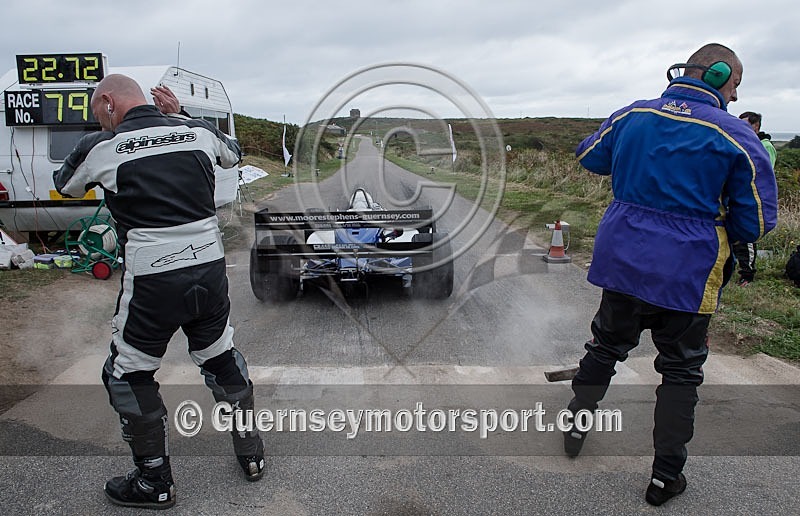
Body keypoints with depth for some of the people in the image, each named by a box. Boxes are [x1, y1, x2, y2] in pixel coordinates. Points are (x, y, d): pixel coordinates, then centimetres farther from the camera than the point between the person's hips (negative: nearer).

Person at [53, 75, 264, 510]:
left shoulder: (101, 148, -5)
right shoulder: (199, 132, 4)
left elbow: (64, 185, 16)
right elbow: (232, 153, 27)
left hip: (152, 284, -4)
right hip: (210, 273, 4)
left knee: (128, 375, 16)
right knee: (222, 360, 23)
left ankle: (155, 483, 26)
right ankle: (251, 454, 36)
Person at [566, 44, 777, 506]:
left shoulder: (631, 115, 0)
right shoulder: (737, 137, -10)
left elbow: (588, 158, 16)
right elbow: (757, 221, -7)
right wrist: (712, 218, 11)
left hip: (622, 261, 4)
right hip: (687, 276, -3)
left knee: (605, 347, 23)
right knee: (681, 372, 13)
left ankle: (576, 424, 39)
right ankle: (665, 476, 21)